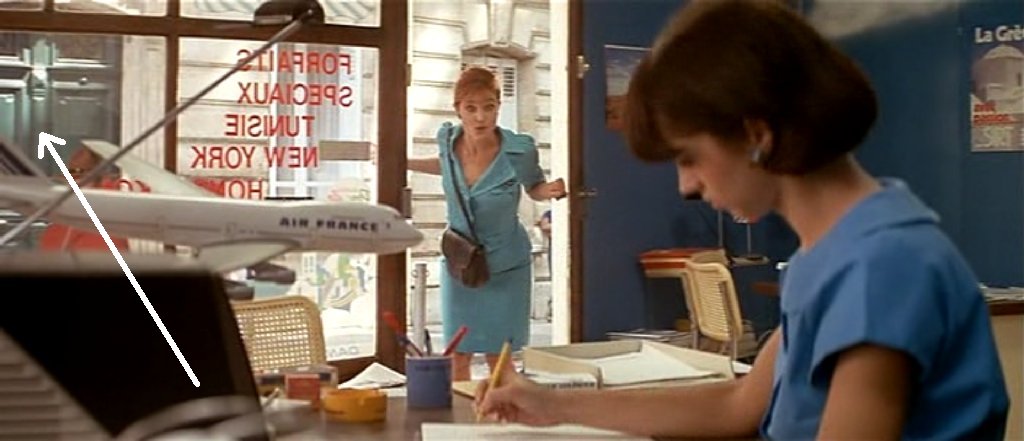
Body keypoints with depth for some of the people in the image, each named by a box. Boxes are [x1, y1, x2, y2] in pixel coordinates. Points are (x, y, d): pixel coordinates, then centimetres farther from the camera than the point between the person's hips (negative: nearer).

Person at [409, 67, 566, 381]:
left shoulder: (520, 150, -22)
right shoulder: (448, 139, -14)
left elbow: (534, 188, -1)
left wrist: (550, 190, -23)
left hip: (505, 265, -3)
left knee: (498, 358, 6)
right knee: (458, 356, 10)